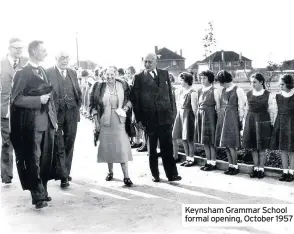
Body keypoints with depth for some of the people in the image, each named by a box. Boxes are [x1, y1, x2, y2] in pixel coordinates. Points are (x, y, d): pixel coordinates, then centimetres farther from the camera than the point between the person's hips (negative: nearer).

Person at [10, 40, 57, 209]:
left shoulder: (42, 71, 14)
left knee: (46, 160, 13)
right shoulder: (23, 73, -8)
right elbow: (16, 98, -13)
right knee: (34, 161, 0)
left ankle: (43, 191, 26)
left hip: (47, 122, 7)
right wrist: (38, 100, -19)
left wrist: (54, 118, 14)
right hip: (33, 124, -7)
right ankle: (38, 196, 7)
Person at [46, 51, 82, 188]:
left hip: (71, 114, 5)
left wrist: (78, 107, 9)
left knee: (69, 144, 9)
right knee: (58, 146, -2)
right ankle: (63, 176, 2)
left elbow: (78, 92, 19)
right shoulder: (48, 73, -4)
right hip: (56, 114, -5)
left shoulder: (72, 73, 15)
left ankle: (66, 172, 21)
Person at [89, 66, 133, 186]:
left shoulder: (123, 86, 0)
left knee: (122, 147, -6)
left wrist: (126, 107, -8)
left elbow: (129, 99, 12)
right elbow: (93, 105, 3)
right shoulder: (99, 87, 0)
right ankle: (110, 172, 27)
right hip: (104, 121, 1)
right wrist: (96, 120, -2)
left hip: (119, 121, -1)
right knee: (107, 147, 9)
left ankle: (126, 176, -3)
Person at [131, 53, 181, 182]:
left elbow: (169, 93, 11)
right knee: (152, 148, 9)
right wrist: (138, 118, -6)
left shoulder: (164, 74, 9)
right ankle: (155, 174, 20)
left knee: (167, 147, 4)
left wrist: (171, 112, 6)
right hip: (149, 118, -2)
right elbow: (135, 99, -1)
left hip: (165, 117, 2)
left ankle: (171, 174, 11)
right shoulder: (139, 77, 0)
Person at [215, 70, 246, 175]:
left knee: (231, 144, -7)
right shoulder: (223, 90, 12)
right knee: (226, 144, 9)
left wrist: (240, 121, -9)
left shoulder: (238, 91, -8)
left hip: (232, 118, -7)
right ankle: (230, 165, 17)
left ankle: (235, 167, 4)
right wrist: (220, 117, 12)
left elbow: (241, 108, -8)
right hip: (222, 118, 7)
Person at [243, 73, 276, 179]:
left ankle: (261, 169, 11)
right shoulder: (248, 94, 6)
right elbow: (246, 110, 11)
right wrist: (244, 125, 8)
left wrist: (271, 124, -3)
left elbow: (273, 111, -1)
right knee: (253, 147, 7)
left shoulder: (268, 95, -4)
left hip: (263, 122, -3)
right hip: (250, 122, 3)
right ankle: (256, 168, 17)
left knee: (262, 147, 0)